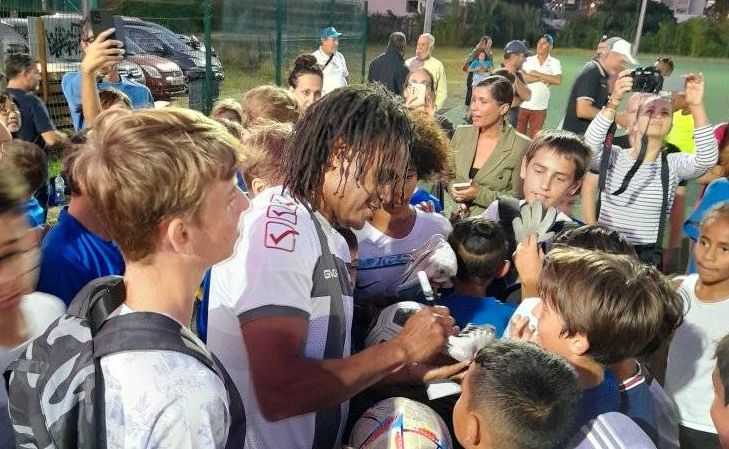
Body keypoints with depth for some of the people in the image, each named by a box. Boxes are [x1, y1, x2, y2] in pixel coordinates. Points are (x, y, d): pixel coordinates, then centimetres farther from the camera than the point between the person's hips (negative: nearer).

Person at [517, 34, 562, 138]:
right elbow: (521, 77, -11)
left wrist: (536, 74, -12)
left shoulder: (554, 62, 2)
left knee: (535, 137, 8)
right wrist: (542, 79, -14)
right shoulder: (528, 60, 4)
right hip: (523, 104, 1)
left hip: (540, 107, 0)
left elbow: (558, 80, -14)